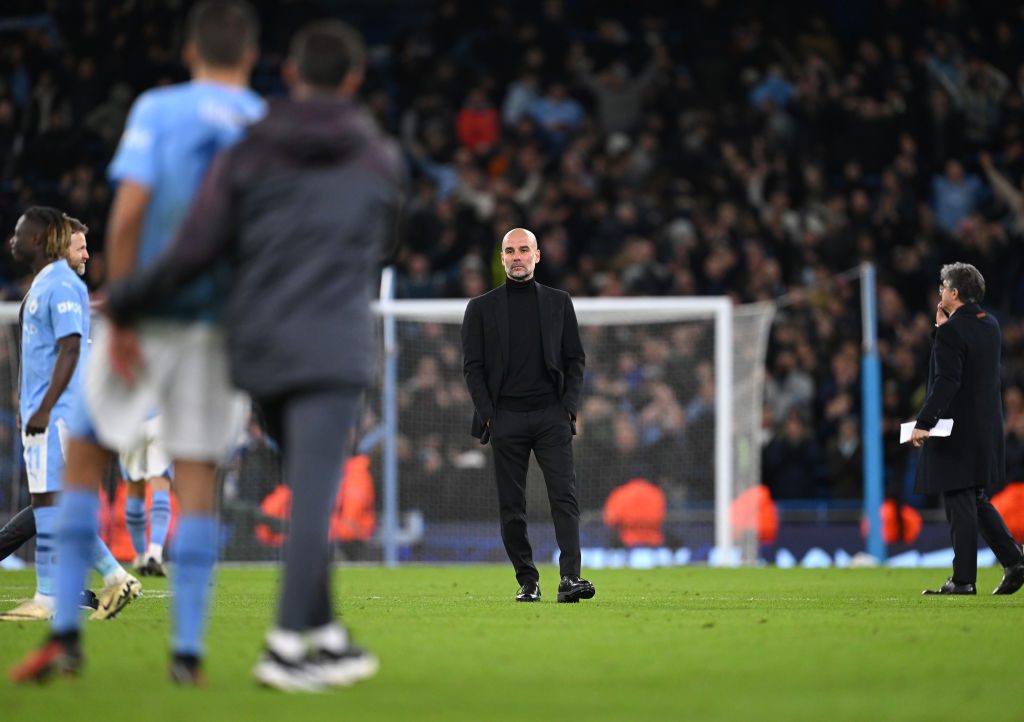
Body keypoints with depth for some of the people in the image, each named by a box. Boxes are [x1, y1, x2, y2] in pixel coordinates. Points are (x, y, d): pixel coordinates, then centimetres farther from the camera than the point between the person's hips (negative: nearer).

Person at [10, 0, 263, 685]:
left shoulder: (158, 110, -2)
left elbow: (128, 212, -12)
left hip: (149, 316, -2)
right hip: (224, 322, 2)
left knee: (84, 455, 10)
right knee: (198, 479, 5)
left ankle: (66, 634, 5)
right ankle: (188, 649, 0)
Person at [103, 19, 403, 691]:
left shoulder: (248, 155, 3)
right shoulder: (381, 159, 5)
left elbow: (198, 249, -5)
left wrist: (124, 301, 6)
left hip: (259, 346, 3)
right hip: (333, 346, -3)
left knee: (309, 493, 15)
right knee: (314, 494, -8)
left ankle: (326, 637, 18)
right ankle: (287, 646, -15)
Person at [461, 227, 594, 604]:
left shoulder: (559, 302, 11)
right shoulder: (481, 307, 8)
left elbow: (575, 359, 12)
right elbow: (472, 365, 6)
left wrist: (569, 407, 0)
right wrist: (487, 414, -4)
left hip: (551, 415, 0)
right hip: (505, 418, 0)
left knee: (564, 496, -12)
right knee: (512, 506, 1)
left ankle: (570, 577, -19)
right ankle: (527, 581, 7)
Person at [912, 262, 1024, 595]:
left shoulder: (952, 331, -16)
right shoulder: (990, 325, 10)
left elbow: (946, 383, -24)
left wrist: (922, 424, -25)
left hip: (957, 431, -9)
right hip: (986, 431, 9)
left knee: (960, 505, -3)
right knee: (977, 502, 17)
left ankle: (963, 580, 0)